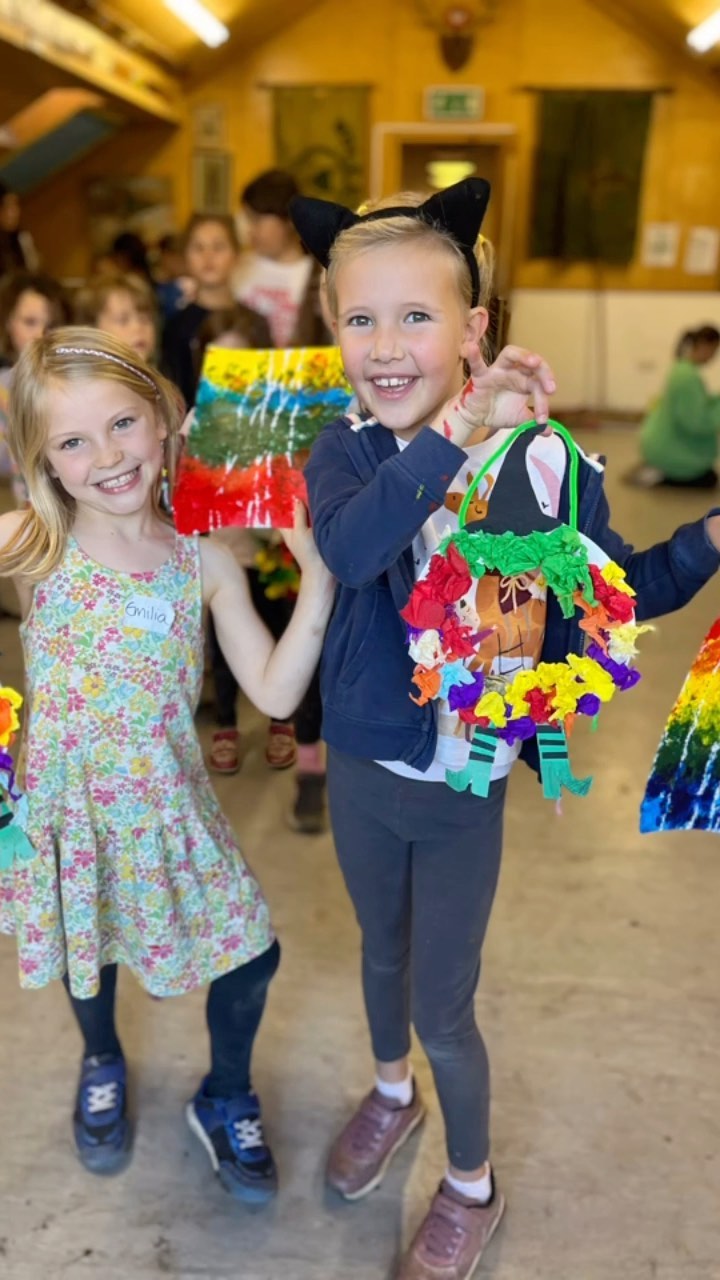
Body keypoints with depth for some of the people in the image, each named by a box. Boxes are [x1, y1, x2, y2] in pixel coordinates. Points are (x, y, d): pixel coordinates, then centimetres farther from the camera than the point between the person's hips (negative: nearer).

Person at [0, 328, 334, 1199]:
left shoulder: (205, 561, -11)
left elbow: (275, 694, -12)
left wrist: (317, 577, -19)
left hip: (169, 801, 1)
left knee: (251, 955, 6)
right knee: (87, 943, 23)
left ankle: (226, 1103, 39)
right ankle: (101, 1065, 60)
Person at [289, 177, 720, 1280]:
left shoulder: (542, 460, -18)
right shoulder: (346, 451, -13)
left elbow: (621, 590, -5)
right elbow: (346, 550, -35)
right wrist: (456, 436, -43)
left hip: (463, 784, -3)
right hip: (361, 767, 3)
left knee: (442, 1009, 12)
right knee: (382, 953, 27)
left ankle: (473, 1187, 43)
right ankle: (393, 1090, 59)